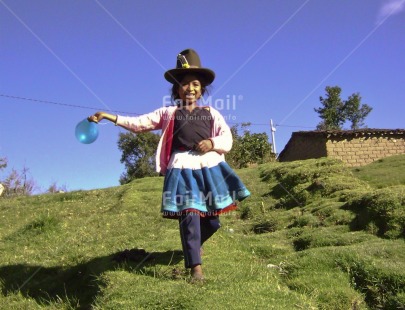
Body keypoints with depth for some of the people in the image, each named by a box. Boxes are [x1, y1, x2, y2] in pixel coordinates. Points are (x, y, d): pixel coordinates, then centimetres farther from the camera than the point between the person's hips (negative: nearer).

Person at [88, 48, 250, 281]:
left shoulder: (211, 113, 17)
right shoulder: (168, 113, 14)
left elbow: (227, 139, 11)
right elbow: (139, 123, 9)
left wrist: (212, 143, -10)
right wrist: (110, 117, -1)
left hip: (210, 166, 2)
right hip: (183, 167, -2)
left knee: (212, 219, 6)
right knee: (189, 215, -11)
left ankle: (194, 245, 38)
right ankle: (195, 266, -1)